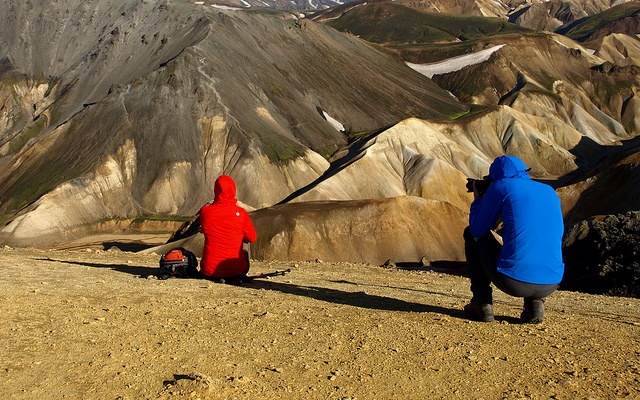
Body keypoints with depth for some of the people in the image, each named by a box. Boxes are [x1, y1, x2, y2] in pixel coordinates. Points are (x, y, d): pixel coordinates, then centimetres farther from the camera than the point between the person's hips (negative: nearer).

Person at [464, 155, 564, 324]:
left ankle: (482, 304, 18)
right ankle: (535, 302, 15)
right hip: (551, 285, 5)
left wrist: (478, 199, 28)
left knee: (471, 233, 22)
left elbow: (477, 230, 10)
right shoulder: (550, 192, 19)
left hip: (513, 281, -4)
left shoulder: (501, 186, 3)